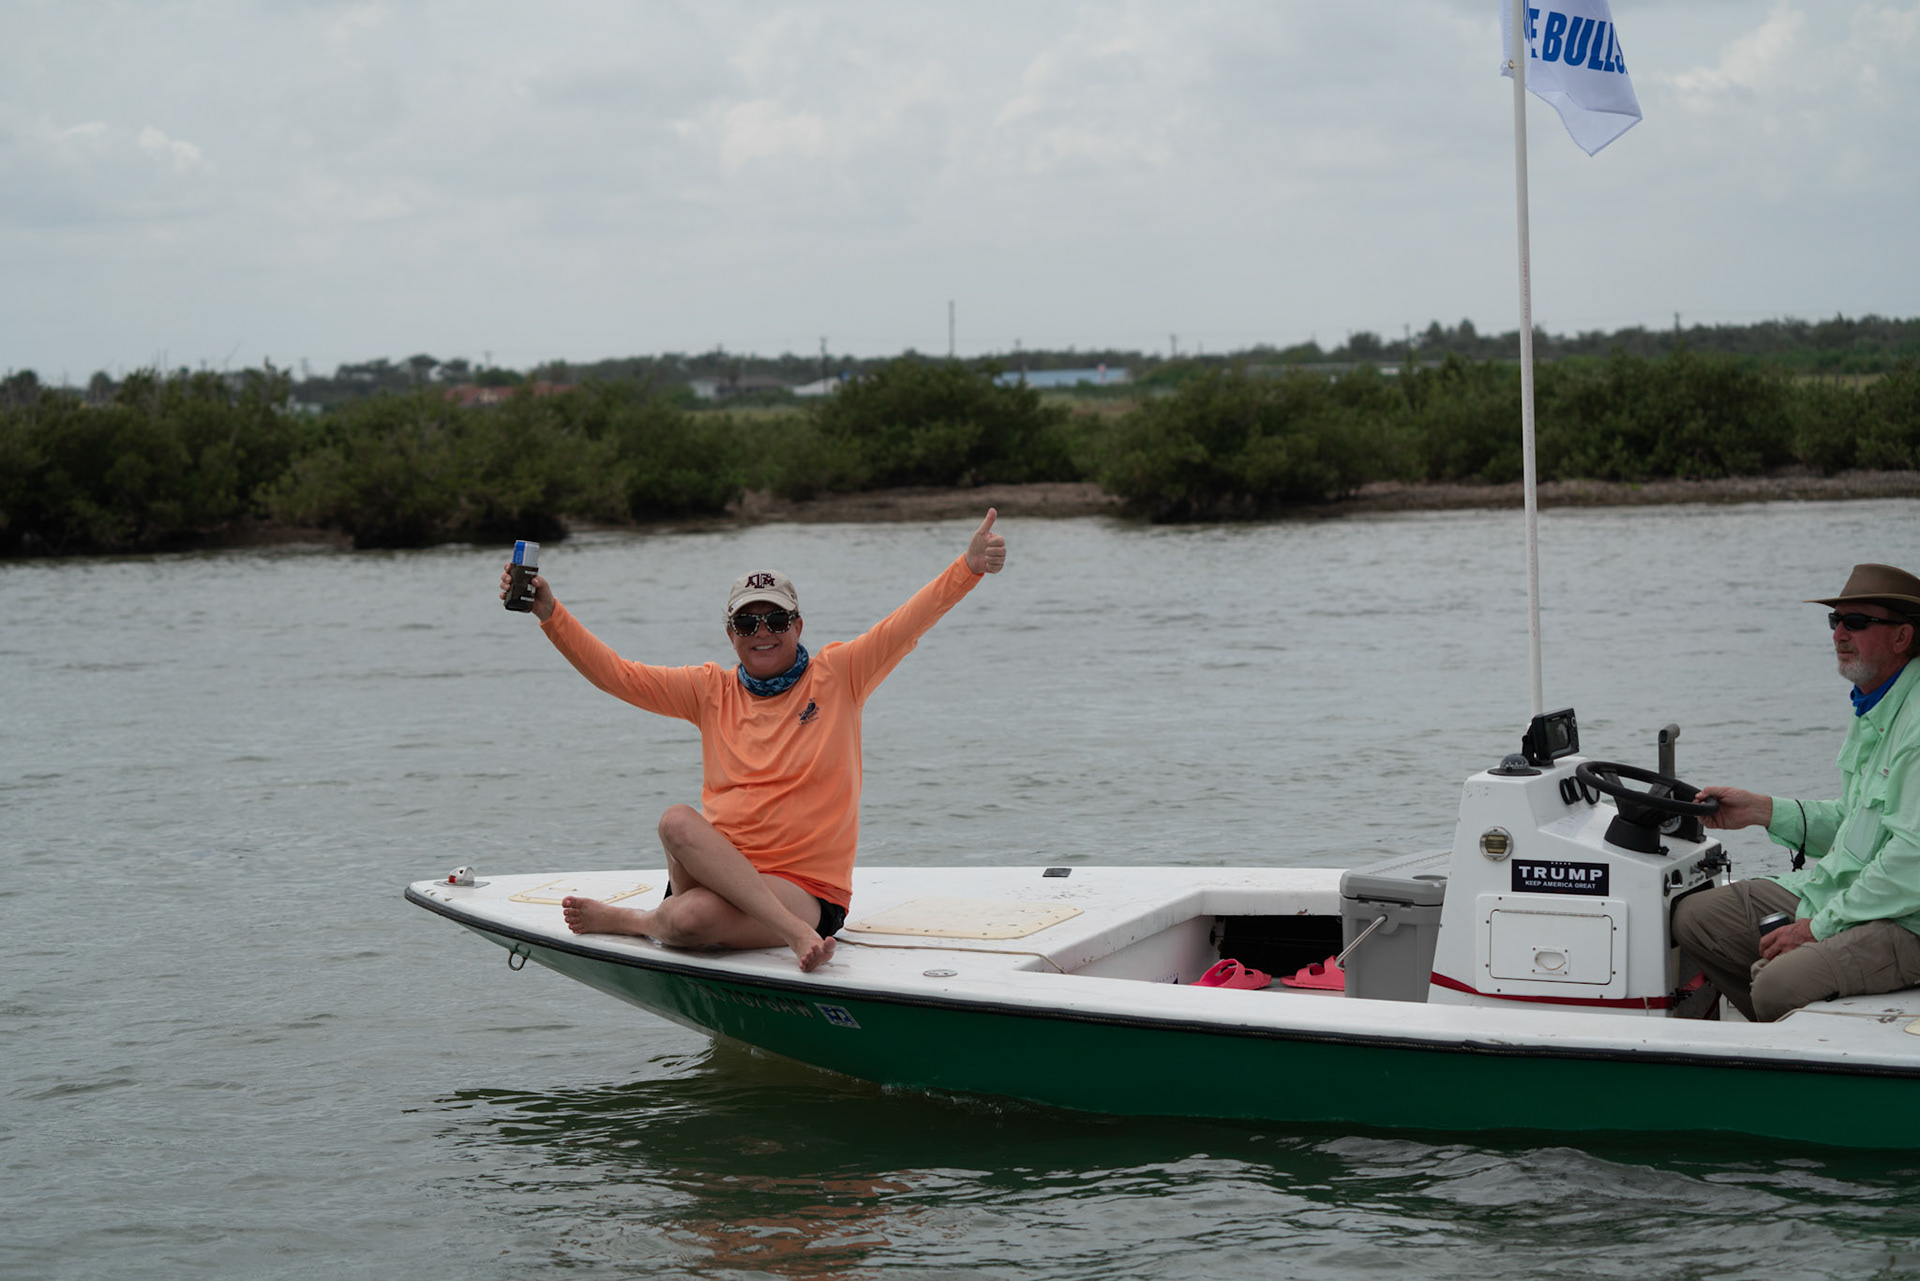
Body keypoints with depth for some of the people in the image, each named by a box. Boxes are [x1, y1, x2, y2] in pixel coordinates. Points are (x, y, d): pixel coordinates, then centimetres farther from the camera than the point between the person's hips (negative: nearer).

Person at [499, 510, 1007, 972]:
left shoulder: (836, 676, 6)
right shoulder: (711, 691, 13)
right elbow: (616, 674, 9)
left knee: (693, 919, -34)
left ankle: (629, 920, -2)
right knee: (678, 821, -32)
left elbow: (907, 624, -5)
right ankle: (795, 933, -34)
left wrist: (969, 567, -21)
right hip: (715, 872, 4)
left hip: (806, 890, -4)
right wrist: (549, 613, -3)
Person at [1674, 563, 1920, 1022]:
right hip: (1842, 892, 10)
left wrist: (1821, 927, -20)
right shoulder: (1872, 709, 16)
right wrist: (1761, 809, 12)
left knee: (1780, 984, -31)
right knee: (1695, 916, 4)